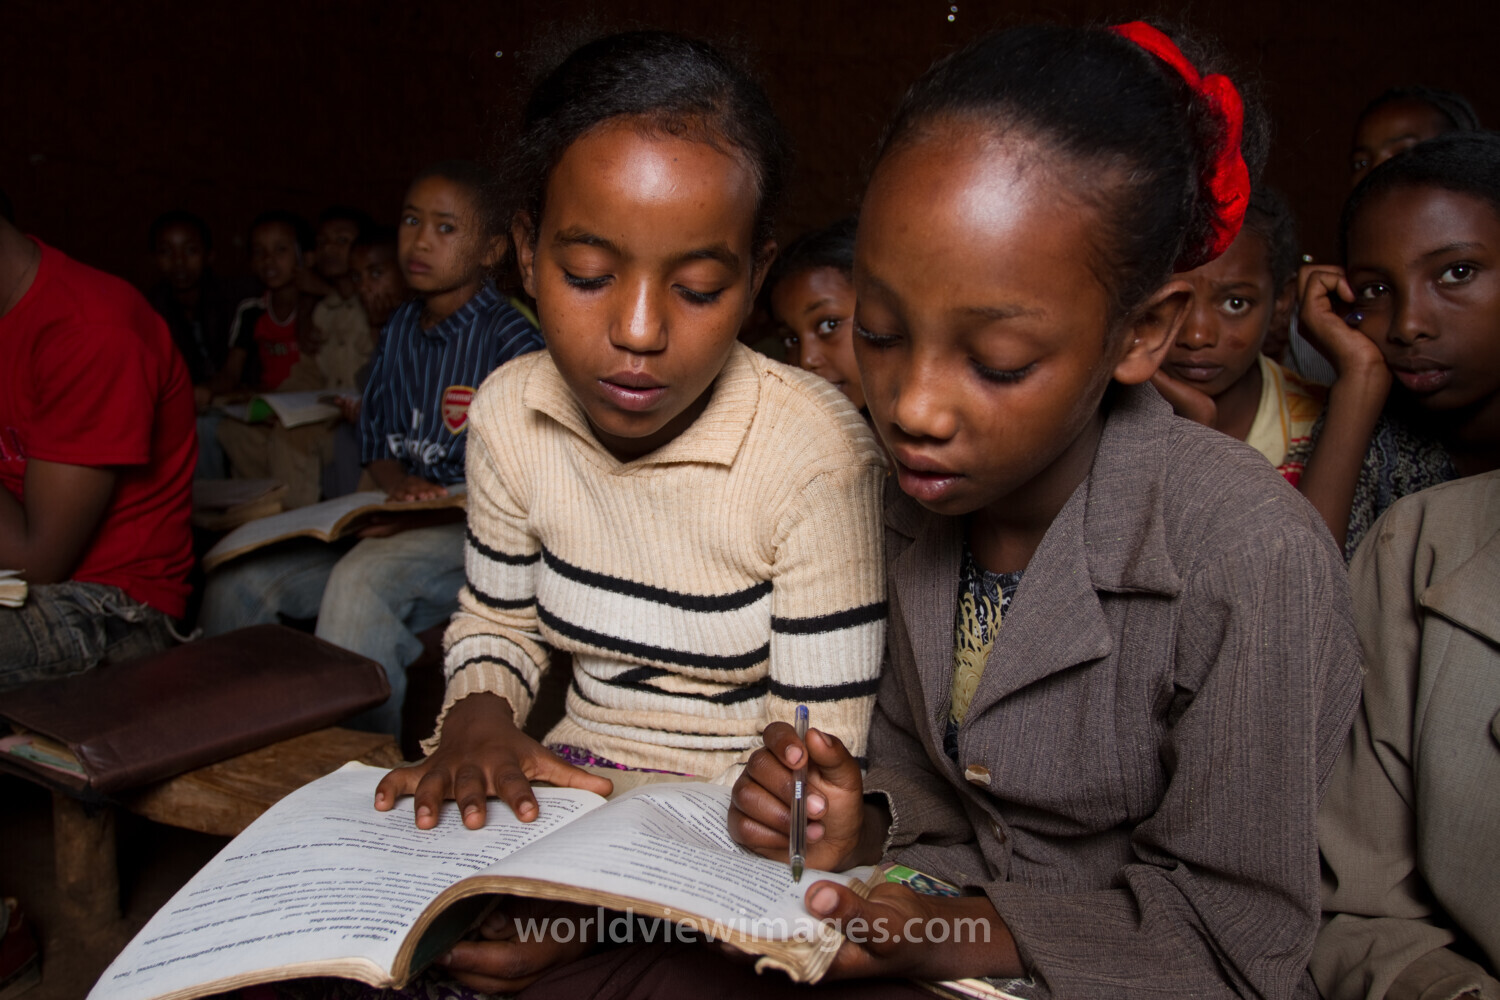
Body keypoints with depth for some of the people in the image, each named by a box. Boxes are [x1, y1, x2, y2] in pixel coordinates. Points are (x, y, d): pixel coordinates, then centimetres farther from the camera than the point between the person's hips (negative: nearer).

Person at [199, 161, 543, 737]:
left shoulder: (510, 339, -9)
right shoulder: (399, 330, 14)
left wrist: (439, 507, -25)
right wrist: (401, 484, -4)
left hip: (473, 527, -7)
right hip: (392, 520, 7)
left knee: (361, 580, -37)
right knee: (235, 578, -7)